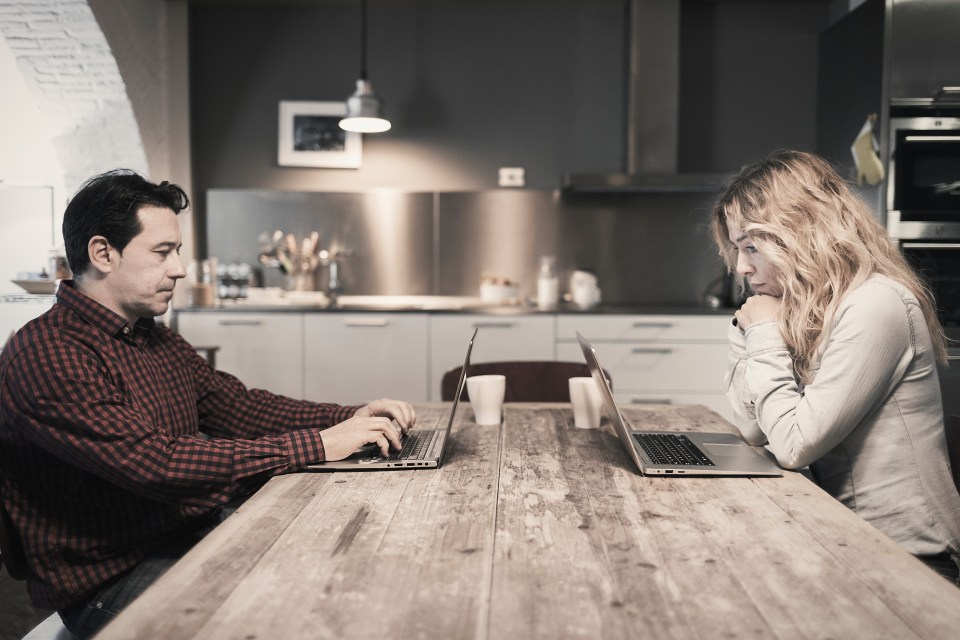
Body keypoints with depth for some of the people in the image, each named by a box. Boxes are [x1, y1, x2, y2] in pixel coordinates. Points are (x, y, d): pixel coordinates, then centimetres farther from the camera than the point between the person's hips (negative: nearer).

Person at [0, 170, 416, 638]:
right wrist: (316, 445, -26)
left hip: (198, 537, 8)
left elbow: (240, 407, 10)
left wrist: (349, 418, -5)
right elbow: (159, 464, -27)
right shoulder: (44, 354, -18)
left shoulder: (157, 340, 12)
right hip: (113, 579, -7)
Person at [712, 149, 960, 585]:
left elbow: (794, 446, -22)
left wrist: (766, 333, -15)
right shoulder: (808, 310, 6)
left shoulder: (875, 305, -21)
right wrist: (747, 332, 0)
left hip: (903, 553, -7)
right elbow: (755, 429, 7)